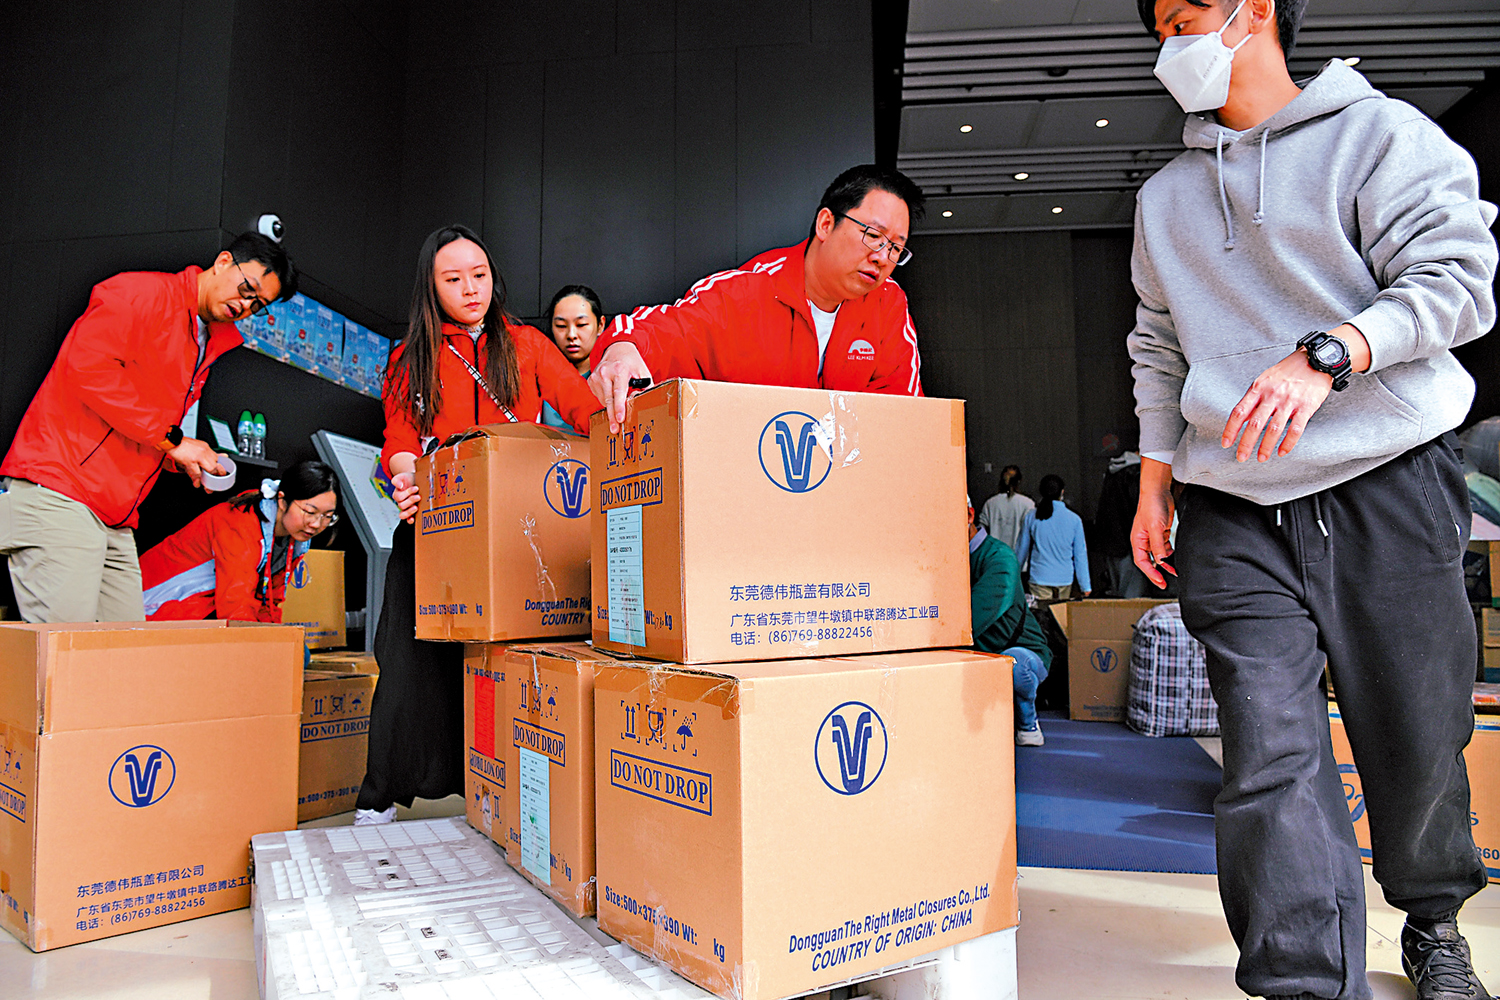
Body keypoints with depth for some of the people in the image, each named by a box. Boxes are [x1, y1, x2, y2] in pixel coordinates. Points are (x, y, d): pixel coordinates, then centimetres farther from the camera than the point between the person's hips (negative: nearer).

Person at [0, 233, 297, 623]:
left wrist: (186, 461, 7)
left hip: (116, 518, 9)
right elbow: (87, 364, -20)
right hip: (58, 492, -9)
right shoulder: (145, 292, -3)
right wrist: (171, 440, -16)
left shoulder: (207, 347, 23)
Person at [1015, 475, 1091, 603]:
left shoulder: (1031, 517, -2)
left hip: (1039, 578, -1)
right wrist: (1085, 586, 10)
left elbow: (1022, 550, 8)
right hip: (1065, 579, 1)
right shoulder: (1074, 519, -2)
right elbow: (1080, 555, 3)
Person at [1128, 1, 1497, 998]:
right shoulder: (1166, 199, 18)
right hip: (1234, 512, 3)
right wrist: (1154, 482, 14)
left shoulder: (1380, 132, 4)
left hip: (1387, 481, -2)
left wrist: (1325, 354, -23)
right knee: (1270, 755, -8)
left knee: (1419, 739, 8)